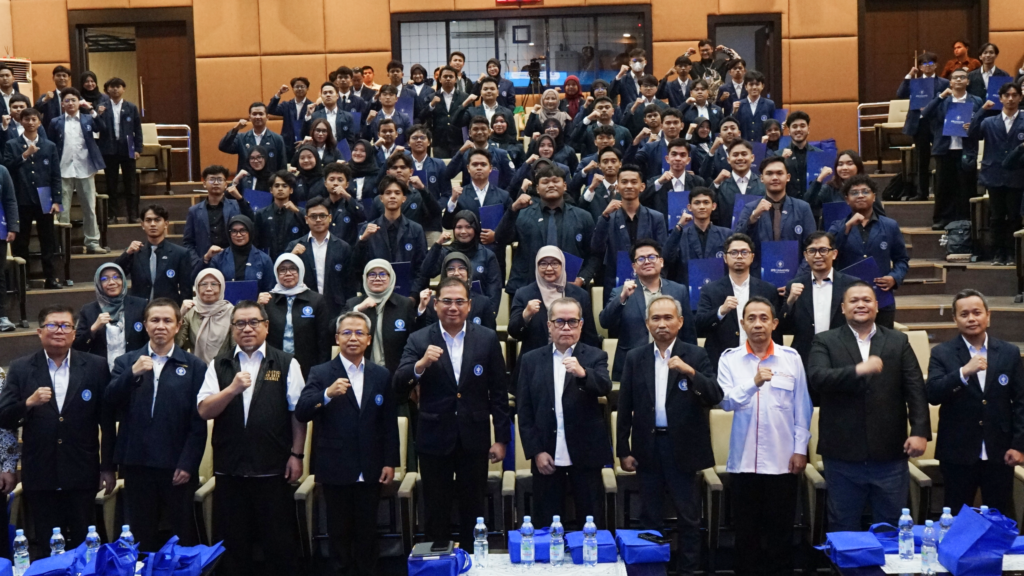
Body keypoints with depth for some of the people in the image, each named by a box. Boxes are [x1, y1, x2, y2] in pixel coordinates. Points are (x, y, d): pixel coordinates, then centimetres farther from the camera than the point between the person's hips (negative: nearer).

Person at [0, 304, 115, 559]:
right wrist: (29, 403, -19)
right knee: (44, 548, 10)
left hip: (82, 474, 0)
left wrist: (109, 467, 1)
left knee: (83, 545, 8)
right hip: (39, 476, 1)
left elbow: (108, 420, 2)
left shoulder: (96, 367, 0)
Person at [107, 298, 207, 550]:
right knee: (140, 537, 8)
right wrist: (132, 374, -17)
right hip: (137, 463, 2)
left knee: (185, 537, 4)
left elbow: (198, 422, -1)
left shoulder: (194, 366, 4)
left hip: (177, 467, -2)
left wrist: (188, 465, -9)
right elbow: (109, 402, -3)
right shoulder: (126, 362, 11)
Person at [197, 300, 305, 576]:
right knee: (234, 543, 12)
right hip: (229, 468, 2)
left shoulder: (286, 364, 1)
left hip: (273, 468, -2)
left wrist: (296, 454, -4)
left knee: (280, 543, 5)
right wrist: (232, 389, -16)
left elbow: (298, 412, 0)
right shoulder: (218, 366, 8)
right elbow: (204, 411, -1)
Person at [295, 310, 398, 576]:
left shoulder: (381, 375, 6)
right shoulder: (320, 373, -2)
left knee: (367, 532, 10)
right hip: (336, 471, -2)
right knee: (340, 533, 9)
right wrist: (328, 394, -29)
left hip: (371, 471, 2)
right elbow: (301, 414, -13)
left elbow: (390, 422, 7)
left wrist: (390, 462, 2)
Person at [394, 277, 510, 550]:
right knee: (436, 512, 11)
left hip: (474, 440, 1)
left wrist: (501, 438, 0)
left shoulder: (487, 339, -2)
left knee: (473, 511, 14)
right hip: (435, 439, 0)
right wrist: (421, 364, -30)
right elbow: (399, 387, -11)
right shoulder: (419, 340, -3)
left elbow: (499, 391, 1)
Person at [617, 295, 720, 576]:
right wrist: (623, 451, 3)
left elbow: (715, 396, -10)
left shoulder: (695, 355, -1)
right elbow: (625, 407, 5)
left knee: (688, 517, 5)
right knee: (650, 517, 11)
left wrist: (690, 372, -25)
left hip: (682, 447, -2)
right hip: (647, 446, 2)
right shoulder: (635, 358, 4)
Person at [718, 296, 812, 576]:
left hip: (782, 459, 0)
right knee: (746, 531, 9)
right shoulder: (730, 359, 1)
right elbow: (726, 401, -10)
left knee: (780, 531, 8)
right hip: (744, 459, 0)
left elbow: (802, 407, 3)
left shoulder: (791, 358, 1)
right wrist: (754, 382, -26)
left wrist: (800, 448, 0)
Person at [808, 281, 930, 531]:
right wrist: (857, 370, -27)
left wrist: (920, 431, -10)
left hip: (890, 454, 1)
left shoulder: (899, 342, 8)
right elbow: (817, 379, -14)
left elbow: (915, 389, 2)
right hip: (843, 455, -1)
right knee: (843, 529, 10)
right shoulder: (824, 342, 2)